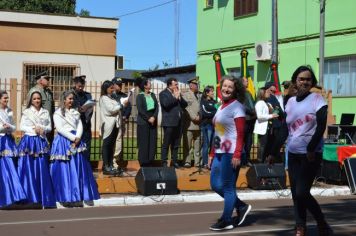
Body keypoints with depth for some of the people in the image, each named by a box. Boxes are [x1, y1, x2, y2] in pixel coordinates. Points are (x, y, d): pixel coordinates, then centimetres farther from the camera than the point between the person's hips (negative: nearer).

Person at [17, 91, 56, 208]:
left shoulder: (45, 112, 13)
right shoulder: (26, 112, 6)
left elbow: (50, 127, 11)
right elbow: (22, 126, 2)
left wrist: (42, 129, -8)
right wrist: (33, 129, -10)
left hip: (41, 142, 2)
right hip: (29, 141, -2)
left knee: (42, 169, -1)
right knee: (28, 168, -6)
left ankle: (42, 196, 4)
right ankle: (29, 196, -2)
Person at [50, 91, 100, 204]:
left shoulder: (75, 112, 17)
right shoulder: (58, 113, 2)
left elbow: (80, 126, 6)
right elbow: (60, 129, -9)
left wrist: (77, 138, -12)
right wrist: (73, 138, -15)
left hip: (76, 141, 5)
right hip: (63, 141, -5)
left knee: (78, 169, 1)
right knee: (64, 169, -6)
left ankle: (78, 195, 4)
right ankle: (65, 196, -3)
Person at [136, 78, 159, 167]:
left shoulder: (152, 95, 12)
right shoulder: (140, 96, -2)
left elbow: (156, 107, 5)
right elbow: (140, 109, -10)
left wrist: (154, 117, -10)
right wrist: (148, 118, -14)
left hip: (153, 121, 5)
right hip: (143, 122, -5)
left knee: (152, 142, 2)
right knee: (144, 143, -3)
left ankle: (150, 162, 9)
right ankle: (143, 163, 2)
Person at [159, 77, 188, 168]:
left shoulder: (177, 93, 18)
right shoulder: (163, 93, -3)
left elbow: (185, 104, 13)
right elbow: (166, 104, -20)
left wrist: (180, 97, -2)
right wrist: (175, 97, -11)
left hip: (178, 122, 7)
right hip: (169, 122, -6)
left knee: (176, 144, 10)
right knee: (166, 144, -3)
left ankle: (174, 161, 16)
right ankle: (164, 162, 0)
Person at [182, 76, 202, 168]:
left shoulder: (200, 95, 16)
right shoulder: (185, 95, 2)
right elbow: (186, 108, -7)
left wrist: (200, 117, -4)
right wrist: (194, 118, -13)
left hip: (199, 124, 4)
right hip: (189, 124, -4)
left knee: (198, 145, 6)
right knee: (187, 145, -2)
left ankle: (198, 162, 11)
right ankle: (187, 162, 3)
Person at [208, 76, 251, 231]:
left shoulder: (237, 106, -7)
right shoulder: (222, 107, 17)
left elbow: (240, 134, -14)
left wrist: (237, 154, -22)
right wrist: (212, 153, 16)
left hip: (231, 153, -9)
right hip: (219, 152, 9)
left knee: (228, 187, -2)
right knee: (215, 185, 10)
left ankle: (226, 221, 7)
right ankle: (241, 206, 22)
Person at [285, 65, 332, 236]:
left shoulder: (317, 99, -6)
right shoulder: (290, 102, 9)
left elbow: (321, 126, -15)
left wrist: (311, 149, -19)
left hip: (311, 154, -5)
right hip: (293, 153, 5)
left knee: (302, 193, -12)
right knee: (295, 194, 5)